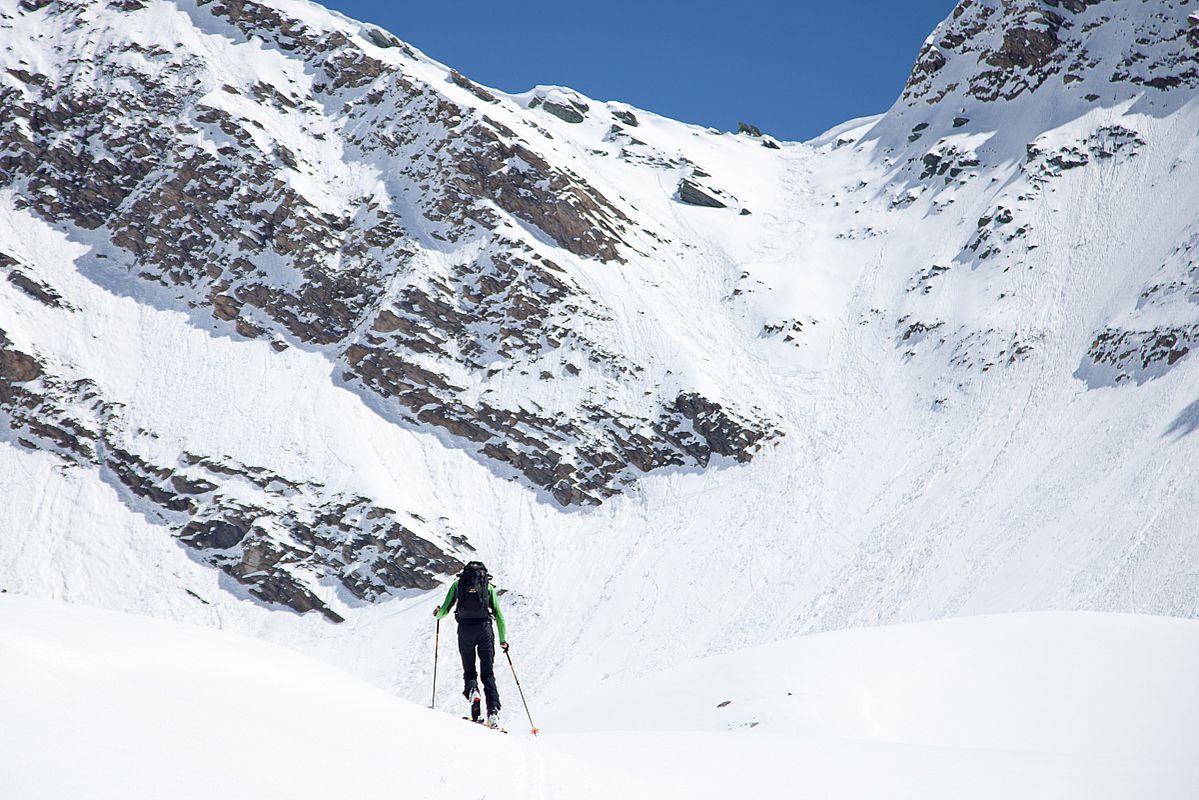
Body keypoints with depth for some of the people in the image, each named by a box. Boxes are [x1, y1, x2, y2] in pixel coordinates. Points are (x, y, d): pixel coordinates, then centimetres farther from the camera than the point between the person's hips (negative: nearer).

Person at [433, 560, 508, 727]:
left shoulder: (458, 584, 13)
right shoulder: (488, 586, 14)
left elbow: (445, 609, 9)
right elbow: (498, 614, 9)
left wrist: (438, 614, 33)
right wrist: (503, 639, 15)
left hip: (465, 629, 0)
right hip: (484, 628, 0)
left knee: (469, 669, 15)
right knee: (488, 673, 5)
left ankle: (471, 689, -19)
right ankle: (493, 710, -12)